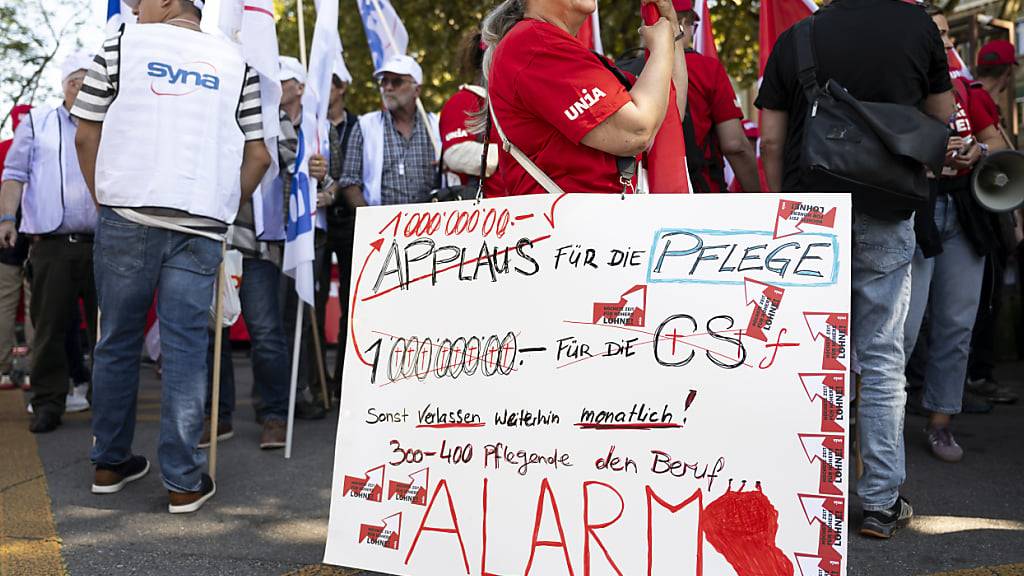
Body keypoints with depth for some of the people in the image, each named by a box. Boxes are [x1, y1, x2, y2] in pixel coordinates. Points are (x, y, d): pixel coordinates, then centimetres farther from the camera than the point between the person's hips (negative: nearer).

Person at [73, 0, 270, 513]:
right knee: (185, 347, 1)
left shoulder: (122, 44, 9)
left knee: (117, 340, 11)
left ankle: (110, 463, 22)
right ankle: (184, 482, 2)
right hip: (201, 226, 1)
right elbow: (257, 156, 11)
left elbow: (86, 137, 8)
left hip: (127, 216, 0)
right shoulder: (235, 60, 14)